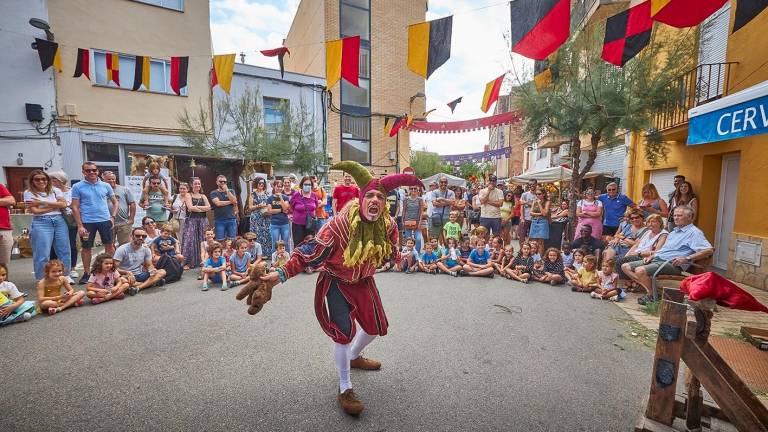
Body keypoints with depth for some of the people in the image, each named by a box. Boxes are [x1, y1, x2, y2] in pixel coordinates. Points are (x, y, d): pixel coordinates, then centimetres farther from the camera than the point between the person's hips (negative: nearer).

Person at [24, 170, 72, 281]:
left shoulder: (55, 190, 10)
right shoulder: (29, 193, 3)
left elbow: (63, 204, -4)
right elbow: (35, 210, -8)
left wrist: (42, 202, -8)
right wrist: (55, 206, -5)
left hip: (59, 221, 3)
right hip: (41, 223, -3)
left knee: (64, 251, 6)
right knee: (42, 254, -2)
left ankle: (66, 276, 17)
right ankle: (42, 280, 10)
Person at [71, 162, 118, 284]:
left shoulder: (105, 186, 5)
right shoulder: (77, 187, -1)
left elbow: (115, 202, 12)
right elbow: (75, 207, -3)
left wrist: (113, 216, -1)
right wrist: (80, 225, -8)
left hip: (105, 220, 1)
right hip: (87, 222, -1)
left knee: (110, 245, 7)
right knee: (86, 247, 8)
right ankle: (86, 273, 21)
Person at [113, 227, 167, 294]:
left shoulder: (146, 249, 4)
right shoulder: (122, 249, -10)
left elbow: (149, 265, 8)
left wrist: (152, 269, -17)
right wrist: (127, 272, -33)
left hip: (140, 275, 4)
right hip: (126, 276, -4)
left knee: (162, 272, -17)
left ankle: (137, 287, -29)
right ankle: (153, 282, -24)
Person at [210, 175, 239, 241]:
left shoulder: (230, 191, 13)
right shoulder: (214, 193, 7)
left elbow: (234, 201, -5)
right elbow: (218, 203, -10)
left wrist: (227, 190, -5)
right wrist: (230, 202, -3)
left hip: (231, 219, 2)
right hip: (219, 221, -1)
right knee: (220, 240, -1)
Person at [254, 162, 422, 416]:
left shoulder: (388, 224, -20)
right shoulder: (341, 223, -34)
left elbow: (391, 249, 0)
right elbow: (311, 251, -32)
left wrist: (397, 257, 11)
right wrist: (282, 273, -38)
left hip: (363, 280, 6)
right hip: (335, 281, -6)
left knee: (377, 326, 17)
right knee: (345, 331, -14)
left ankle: (354, 357, 50)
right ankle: (344, 390, 12)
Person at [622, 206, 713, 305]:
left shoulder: (694, 232, -3)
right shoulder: (674, 231, 26)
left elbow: (709, 250, -15)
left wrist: (687, 259, -23)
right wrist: (652, 255, 13)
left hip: (672, 263, -9)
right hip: (657, 259, 9)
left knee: (640, 270, -33)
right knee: (625, 266, -5)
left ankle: (652, 296, -9)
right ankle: (648, 288, -14)